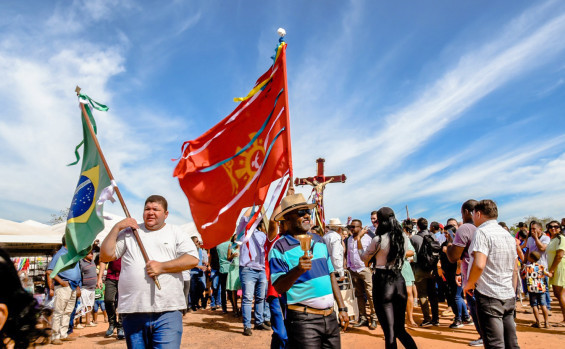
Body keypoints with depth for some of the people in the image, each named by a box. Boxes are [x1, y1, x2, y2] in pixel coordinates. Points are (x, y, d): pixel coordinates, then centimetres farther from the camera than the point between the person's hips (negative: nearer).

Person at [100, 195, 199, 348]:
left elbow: (193, 259, -3)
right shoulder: (129, 233, 16)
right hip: (133, 312, 2)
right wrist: (117, 227, 2)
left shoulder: (176, 232, 9)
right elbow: (105, 256, 8)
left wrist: (162, 266, -11)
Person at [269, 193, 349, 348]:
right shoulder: (279, 248, -9)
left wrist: (342, 308, 14)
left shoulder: (319, 241, 11)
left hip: (330, 316, 6)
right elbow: (278, 287, -14)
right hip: (303, 319, -6)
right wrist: (298, 270, -30)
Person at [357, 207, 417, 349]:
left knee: (389, 332, 4)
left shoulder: (378, 240, -13)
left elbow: (364, 258, 1)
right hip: (399, 281, 5)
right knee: (400, 329, 18)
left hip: (382, 283, -5)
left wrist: (359, 239, 10)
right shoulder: (404, 238, 2)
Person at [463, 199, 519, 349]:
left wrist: (469, 284, -9)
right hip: (509, 297, 9)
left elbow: (479, 265, -24)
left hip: (489, 297, -8)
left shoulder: (482, 232, -13)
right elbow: (514, 269, 20)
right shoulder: (508, 234, 15)